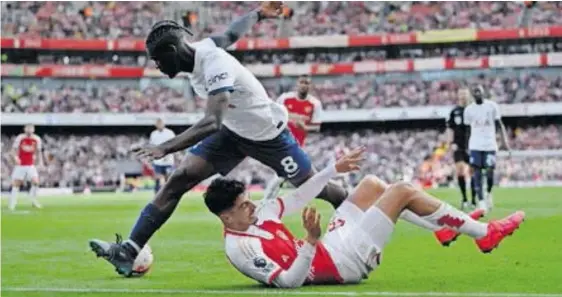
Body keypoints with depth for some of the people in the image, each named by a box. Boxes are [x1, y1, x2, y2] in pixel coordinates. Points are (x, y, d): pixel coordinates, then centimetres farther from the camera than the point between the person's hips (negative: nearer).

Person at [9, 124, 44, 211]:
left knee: (35, 181, -13)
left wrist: (40, 161, 2)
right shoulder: (20, 138, -9)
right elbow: (14, 149, -4)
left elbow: (38, 151, 10)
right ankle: (12, 203, 10)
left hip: (31, 165, 2)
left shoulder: (36, 139, -1)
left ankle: (33, 200, 5)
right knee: (16, 183, 0)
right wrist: (16, 157, -22)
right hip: (20, 165, -2)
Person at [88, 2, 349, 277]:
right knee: (178, 179, -9)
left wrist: (166, 148, -58)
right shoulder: (200, 49, -12)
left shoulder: (214, 65, -36)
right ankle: (129, 251, -14)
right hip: (232, 131, 7)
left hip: (267, 134, -7)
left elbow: (213, 121, -48)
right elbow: (232, 33, 9)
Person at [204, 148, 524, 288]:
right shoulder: (240, 247, -23)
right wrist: (311, 241, -41)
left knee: (371, 184, 17)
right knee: (404, 191, -7)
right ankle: (484, 234, 6)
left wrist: (335, 168, 14)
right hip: (343, 264, -10)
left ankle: (445, 226, 26)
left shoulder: (256, 214, 3)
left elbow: (296, 199, 13)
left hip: (329, 248, 10)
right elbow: (289, 281, -30)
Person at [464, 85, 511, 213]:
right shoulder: (469, 109, 5)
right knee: (477, 172, -8)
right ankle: (481, 201, -8)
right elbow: (467, 128, 12)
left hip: (490, 145, -1)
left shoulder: (492, 106, 1)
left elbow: (500, 125, 3)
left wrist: (505, 141, -6)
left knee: (489, 172, -4)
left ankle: (489, 193, 25)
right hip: (475, 145, 1)